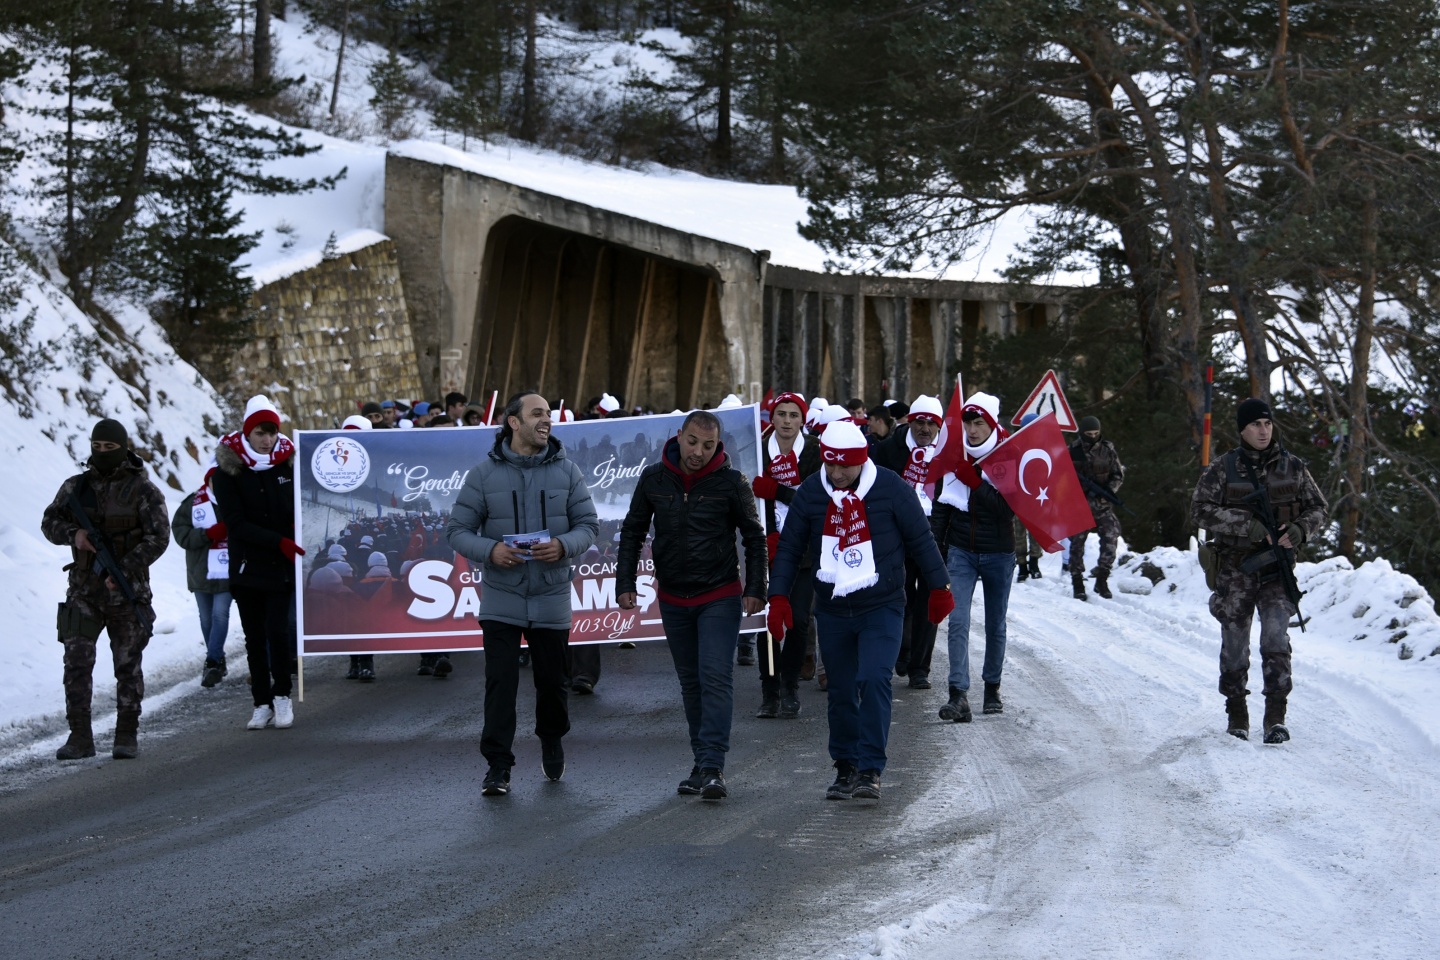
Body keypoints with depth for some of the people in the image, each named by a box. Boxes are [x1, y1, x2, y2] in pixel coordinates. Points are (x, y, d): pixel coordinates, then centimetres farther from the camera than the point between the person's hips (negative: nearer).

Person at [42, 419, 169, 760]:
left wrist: (125, 569, -16)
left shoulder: (142, 489, -4)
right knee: (77, 662, -5)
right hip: (84, 588, 3)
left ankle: (127, 736, 12)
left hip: (127, 590, -3)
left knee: (128, 665, 3)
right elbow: (50, 522, 13)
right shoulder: (76, 486, 7)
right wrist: (74, 533, -9)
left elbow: (158, 537, -8)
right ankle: (80, 736, -2)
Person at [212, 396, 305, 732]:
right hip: (247, 564, 0)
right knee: (254, 637, 6)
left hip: (282, 566, 0)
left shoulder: (288, 461, 0)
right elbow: (236, 523, -11)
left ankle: (282, 695, 7)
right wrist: (279, 542, -21)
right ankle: (262, 704, 15)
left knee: (277, 630, -11)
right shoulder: (228, 470, -6)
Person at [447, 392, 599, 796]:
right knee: (500, 682, -6)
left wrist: (564, 546, -17)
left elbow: (589, 524, 4)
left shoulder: (566, 471, 3)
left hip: (551, 598, 2)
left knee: (552, 680, 12)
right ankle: (498, 766, -1)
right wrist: (490, 550, -21)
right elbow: (457, 529, -2)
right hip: (501, 599, -2)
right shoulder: (484, 473, -3)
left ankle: (551, 741, 38)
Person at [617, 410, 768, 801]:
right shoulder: (654, 479, -1)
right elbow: (632, 533, 9)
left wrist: (755, 589, -7)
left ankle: (713, 768, -15)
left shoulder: (730, 482, -8)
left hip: (720, 598, -4)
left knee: (716, 678, -13)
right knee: (691, 683, 11)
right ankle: (702, 764, 19)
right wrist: (625, 584, 2)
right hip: (673, 600, 4)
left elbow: (754, 537, 0)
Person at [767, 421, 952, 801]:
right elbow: (789, 548, 5)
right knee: (841, 692, 8)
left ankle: (871, 769, -13)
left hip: (882, 609, -3)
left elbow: (921, 540, 1)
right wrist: (779, 598, -3)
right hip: (832, 612, 3)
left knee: (873, 680, -17)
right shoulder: (811, 492, -2)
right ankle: (845, 768, 21)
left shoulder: (890, 488, -9)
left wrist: (939, 589, 5)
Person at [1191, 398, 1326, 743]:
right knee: (1235, 643, 7)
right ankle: (1236, 714, 23)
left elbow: (1318, 506, 13)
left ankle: (1275, 717, -14)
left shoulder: (1292, 467, 5)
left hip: (1277, 567, 0)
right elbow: (1200, 509, -8)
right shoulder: (1223, 469, -1)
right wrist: (1248, 526, -18)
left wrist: (1299, 530, -9)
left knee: (1276, 637, -15)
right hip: (1234, 568, 0)